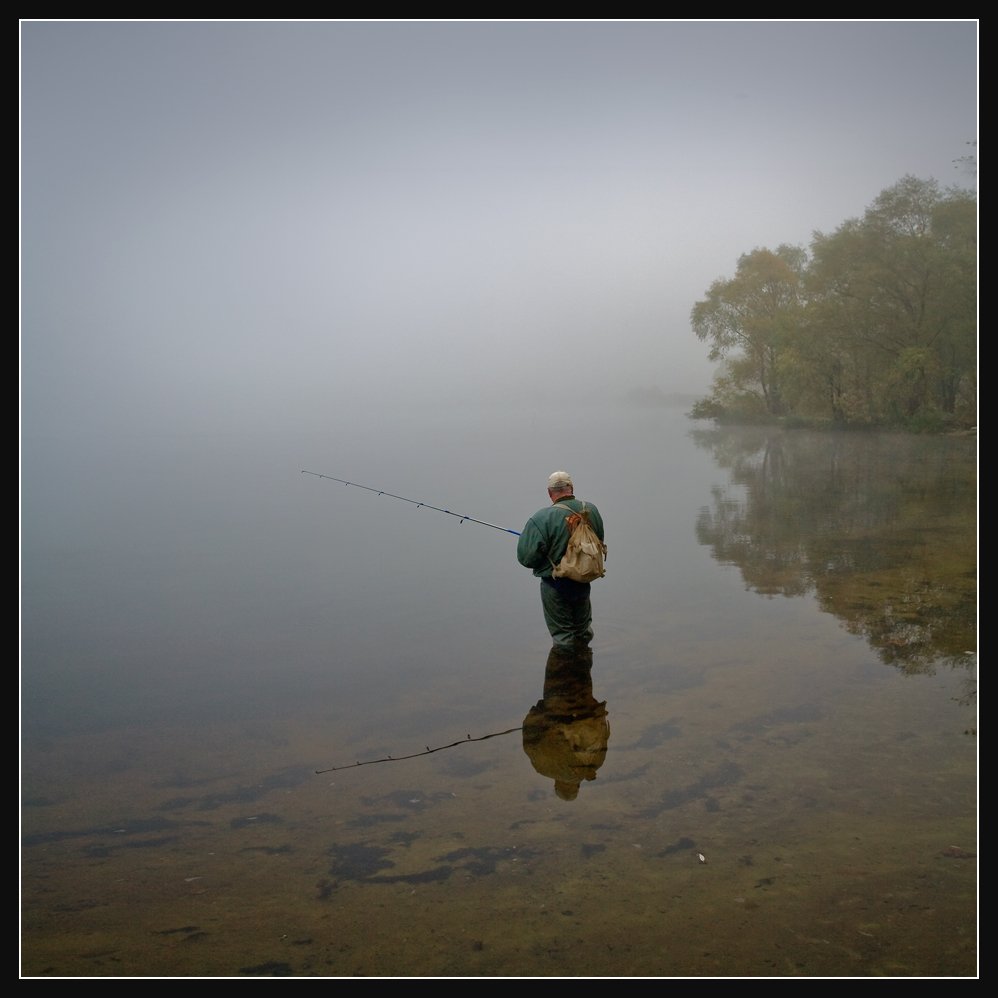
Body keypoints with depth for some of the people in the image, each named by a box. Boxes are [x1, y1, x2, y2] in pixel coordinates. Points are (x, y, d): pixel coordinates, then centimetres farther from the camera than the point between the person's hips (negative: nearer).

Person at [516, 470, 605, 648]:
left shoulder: (542, 518, -23)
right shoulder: (591, 510, -5)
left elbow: (526, 557, -23)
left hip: (556, 585, -5)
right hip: (583, 583, 5)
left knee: (563, 636, 11)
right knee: (584, 630, 26)